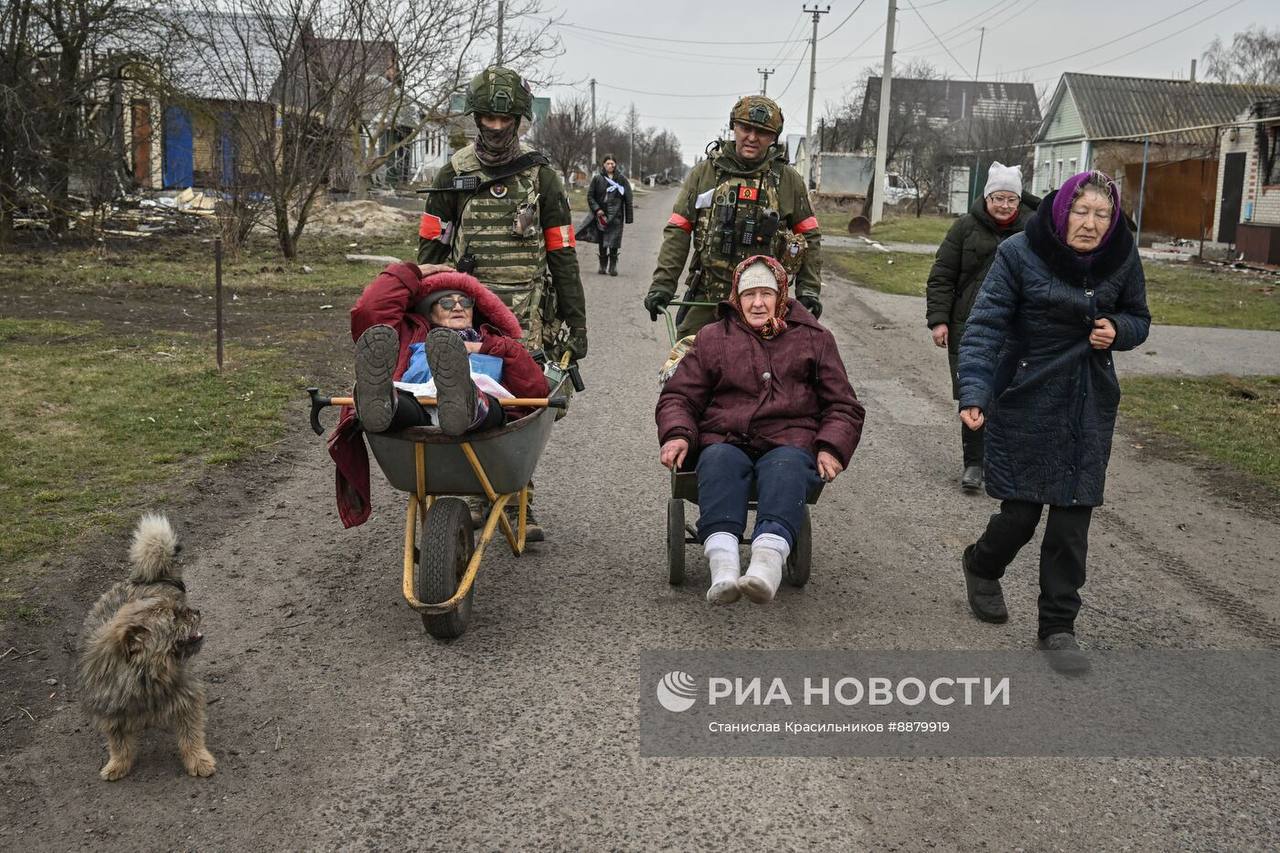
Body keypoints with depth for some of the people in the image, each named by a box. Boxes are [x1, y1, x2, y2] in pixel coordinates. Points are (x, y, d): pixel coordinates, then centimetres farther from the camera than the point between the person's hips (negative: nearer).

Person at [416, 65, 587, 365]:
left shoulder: (542, 178, 6)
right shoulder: (452, 175, 8)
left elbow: (563, 258, 6)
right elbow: (430, 250, 12)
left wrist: (577, 326, 4)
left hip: (526, 320, -1)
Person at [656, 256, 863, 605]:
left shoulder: (813, 339, 21)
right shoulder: (713, 337, 22)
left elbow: (844, 406, 20)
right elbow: (677, 396, 19)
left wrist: (832, 448, -1)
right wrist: (678, 434, -4)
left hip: (788, 444, 0)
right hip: (725, 441, 1)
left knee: (786, 469, -37)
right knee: (719, 462, -36)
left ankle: (768, 557, -61)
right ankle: (722, 562, -55)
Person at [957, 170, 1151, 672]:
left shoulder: (1122, 259, -1)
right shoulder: (1019, 253, -13)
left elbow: (1138, 319, 13)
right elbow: (985, 326, -19)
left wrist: (1116, 329, -12)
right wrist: (973, 393, -33)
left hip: (1089, 408, 3)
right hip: (1025, 403, -3)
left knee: (1073, 517, 1)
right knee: (1021, 511, 1)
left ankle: (1057, 627, 14)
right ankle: (981, 565, 36)